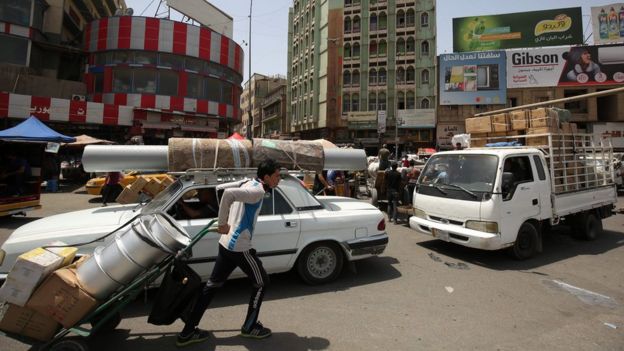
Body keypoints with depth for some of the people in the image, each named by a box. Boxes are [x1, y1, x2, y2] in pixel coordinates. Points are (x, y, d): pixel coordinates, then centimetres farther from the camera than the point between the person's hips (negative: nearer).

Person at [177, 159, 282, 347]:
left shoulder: (247, 183, 10)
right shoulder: (258, 191, -19)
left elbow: (228, 194, 21)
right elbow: (228, 193, -33)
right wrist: (223, 224, -24)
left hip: (226, 243, 9)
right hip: (240, 247, -9)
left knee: (213, 284, 16)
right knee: (261, 282, 10)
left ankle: (188, 332, 25)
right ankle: (250, 327, 24)